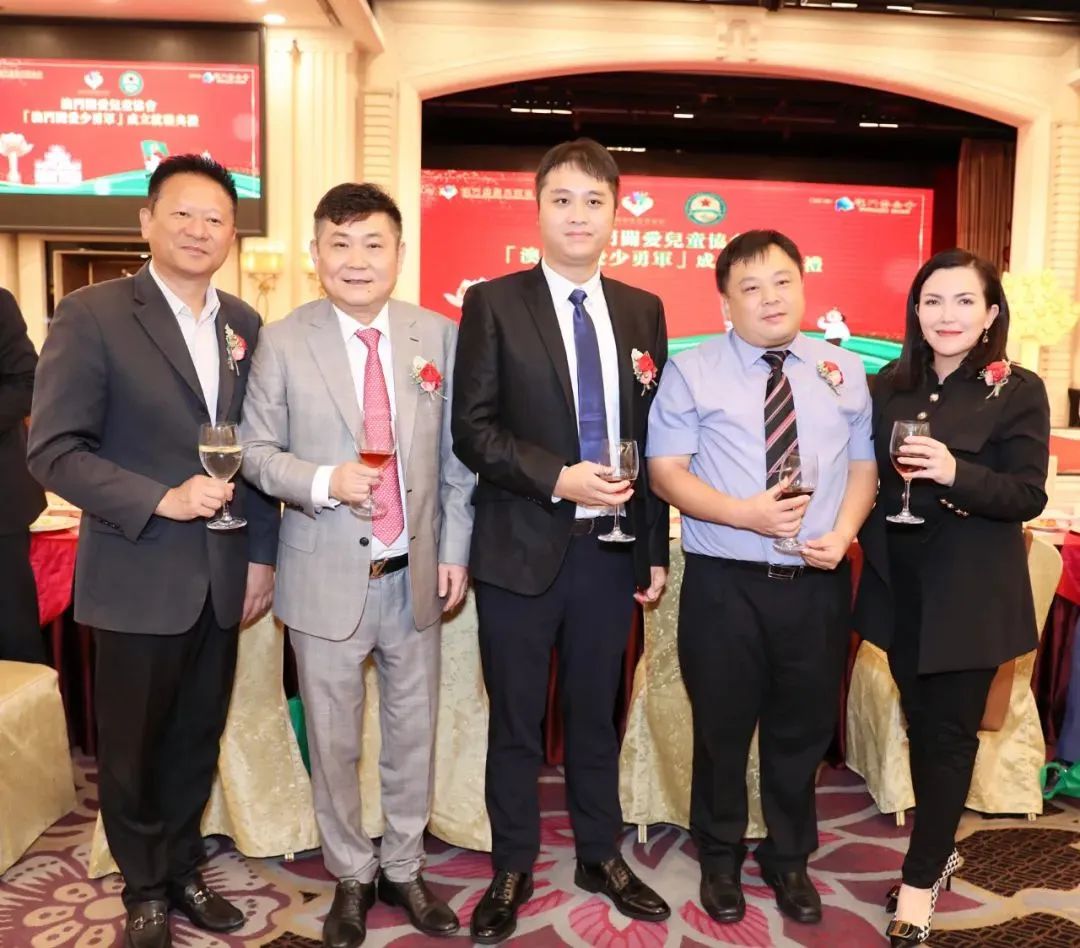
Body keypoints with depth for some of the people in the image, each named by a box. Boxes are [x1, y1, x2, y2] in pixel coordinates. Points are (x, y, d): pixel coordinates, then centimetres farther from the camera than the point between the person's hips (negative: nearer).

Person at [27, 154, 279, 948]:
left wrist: (261, 554, 6)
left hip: (222, 575, 4)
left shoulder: (245, 324, 7)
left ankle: (183, 871, 38)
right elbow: (53, 450, -12)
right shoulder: (90, 314, -8)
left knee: (197, 741, 17)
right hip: (137, 577, -4)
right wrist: (159, 501, -21)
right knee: (132, 748, 12)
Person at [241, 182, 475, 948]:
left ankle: (405, 869, 36)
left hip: (416, 575, 2)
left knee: (414, 731, 15)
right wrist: (323, 482, -20)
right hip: (328, 577, -1)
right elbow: (258, 450, -2)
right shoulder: (284, 341, -5)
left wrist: (455, 550, 1)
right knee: (334, 742, 12)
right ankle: (352, 875, 35)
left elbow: (456, 455, 4)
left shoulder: (439, 336, 0)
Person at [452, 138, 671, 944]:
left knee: (597, 713, 17)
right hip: (522, 546, -3)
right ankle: (512, 870, 30)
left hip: (612, 548, 3)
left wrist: (657, 548, 8)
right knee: (517, 721, 11)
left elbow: (654, 435, 9)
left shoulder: (643, 310, 8)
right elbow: (473, 429, -8)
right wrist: (558, 478, -21)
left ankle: (601, 857, 36)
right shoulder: (494, 303, -3)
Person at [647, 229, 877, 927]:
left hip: (818, 583, 3)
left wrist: (844, 531, -11)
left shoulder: (845, 371, 8)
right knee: (722, 730, 12)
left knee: (803, 731, 16)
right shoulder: (692, 372, -2)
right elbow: (666, 471, -7)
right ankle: (721, 860, 36)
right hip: (724, 583, -2)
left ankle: (790, 861, 39)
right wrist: (745, 514, -21)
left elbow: (864, 466, 8)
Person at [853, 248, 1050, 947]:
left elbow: (1028, 496, -12)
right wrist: (868, 545, -1)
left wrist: (955, 473, -27)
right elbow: (869, 475, 11)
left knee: (949, 732, 5)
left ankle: (921, 878, 18)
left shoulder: (1018, 390, -8)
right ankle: (939, 850, 34)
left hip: (969, 594, -4)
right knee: (923, 725, 15)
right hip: (900, 585, 4)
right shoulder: (891, 385, 4)